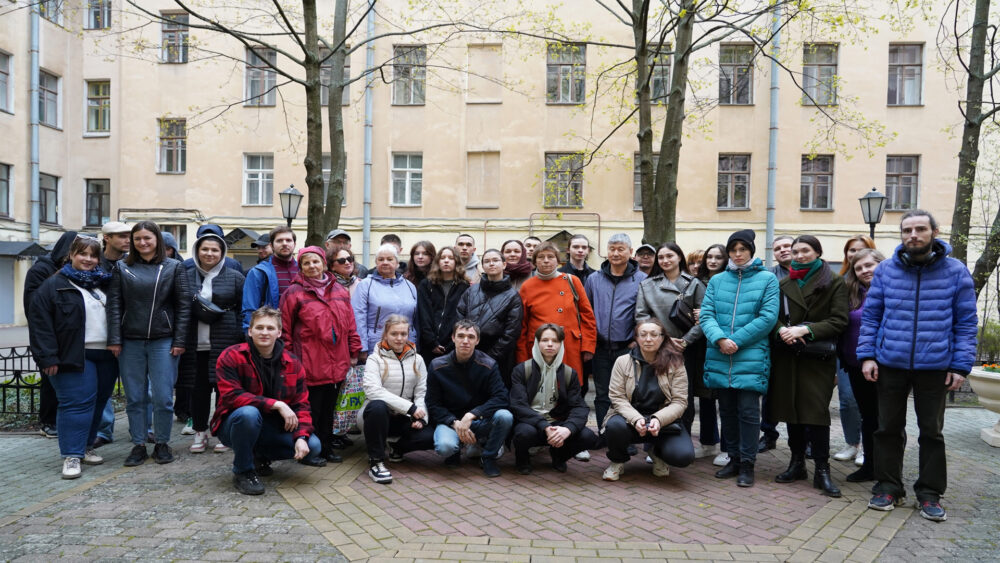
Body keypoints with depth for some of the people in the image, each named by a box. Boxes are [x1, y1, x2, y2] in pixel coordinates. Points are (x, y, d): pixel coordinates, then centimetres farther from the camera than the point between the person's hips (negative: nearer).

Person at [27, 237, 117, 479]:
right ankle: (71, 455, -3)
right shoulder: (54, 285, -1)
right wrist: (48, 357, -13)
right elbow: (39, 322, -6)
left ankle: (85, 446, 24)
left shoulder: (105, 284, 15)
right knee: (77, 403, -10)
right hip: (75, 357, -5)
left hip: (107, 355, 6)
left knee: (98, 402, 10)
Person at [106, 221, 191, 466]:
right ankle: (138, 445, 19)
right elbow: (114, 305, 4)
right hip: (130, 342, 2)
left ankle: (162, 444, 16)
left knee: (162, 397, 1)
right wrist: (114, 340, -4)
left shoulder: (174, 267, 4)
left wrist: (179, 340, -5)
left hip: (163, 341, -2)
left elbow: (183, 305, 1)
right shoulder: (122, 268, 8)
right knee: (134, 398, 8)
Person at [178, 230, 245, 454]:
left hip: (225, 344, -2)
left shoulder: (234, 277, 4)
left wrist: (240, 338, -4)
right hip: (195, 345, 2)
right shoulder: (187, 277, 10)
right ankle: (200, 433, 20)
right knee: (198, 389, 6)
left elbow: (243, 309, 4)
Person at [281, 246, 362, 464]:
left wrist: (354, 351, 11)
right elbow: (285, 330, -2)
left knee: (329, 407, 14)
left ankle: (326, 448, 26)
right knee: (310, 408, 1)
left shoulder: (340, 291, 11)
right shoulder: (294, 293, -2)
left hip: (337, 363, 5)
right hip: (309, 363, -4)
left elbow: (350, 324, 14)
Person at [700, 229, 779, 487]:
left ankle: (747, 464, 11)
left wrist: (736, 341, -12)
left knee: (748, 410, -2)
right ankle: (734, 458, 25)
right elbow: (706, 314, 4)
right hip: (719, 358, 4)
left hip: (751, 357, -3)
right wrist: (720, 339, -15)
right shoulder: (717, 280, 11)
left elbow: (768, 317, -7)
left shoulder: (767, 279, 2)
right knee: (727, 410, 11)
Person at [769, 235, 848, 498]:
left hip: (817, 356, -4)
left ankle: (822, 470, 2)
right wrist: (782, 330, -11)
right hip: (787, 355, 4)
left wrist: (805, 330, -17)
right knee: (792, 409, 7)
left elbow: (839, 321, -7)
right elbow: (773, 315, 11)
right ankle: (797, 463, 19)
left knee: (816, 411, -7)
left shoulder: (834, 283, 2)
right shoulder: (784, 284, 13)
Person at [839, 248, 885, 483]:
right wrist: (843, 359, 7)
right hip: (857, 366, 5)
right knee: (868, 417, 15)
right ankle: (869, 466, 27)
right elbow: (843, 327, 12)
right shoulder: (852, 294, 9)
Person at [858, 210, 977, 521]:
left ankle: (930, 493, 24)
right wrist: (867, 355, -3)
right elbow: (870, 316, 6)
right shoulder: (885, 270, 2)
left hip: (935, 367, -1)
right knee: (888, 428, 10)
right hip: (890, 364, 1)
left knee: (932, 431, 11)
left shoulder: (956, 272, -1)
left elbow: (966, 322, 1)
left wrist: (961, 365, -5)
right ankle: (888, 487, 23)